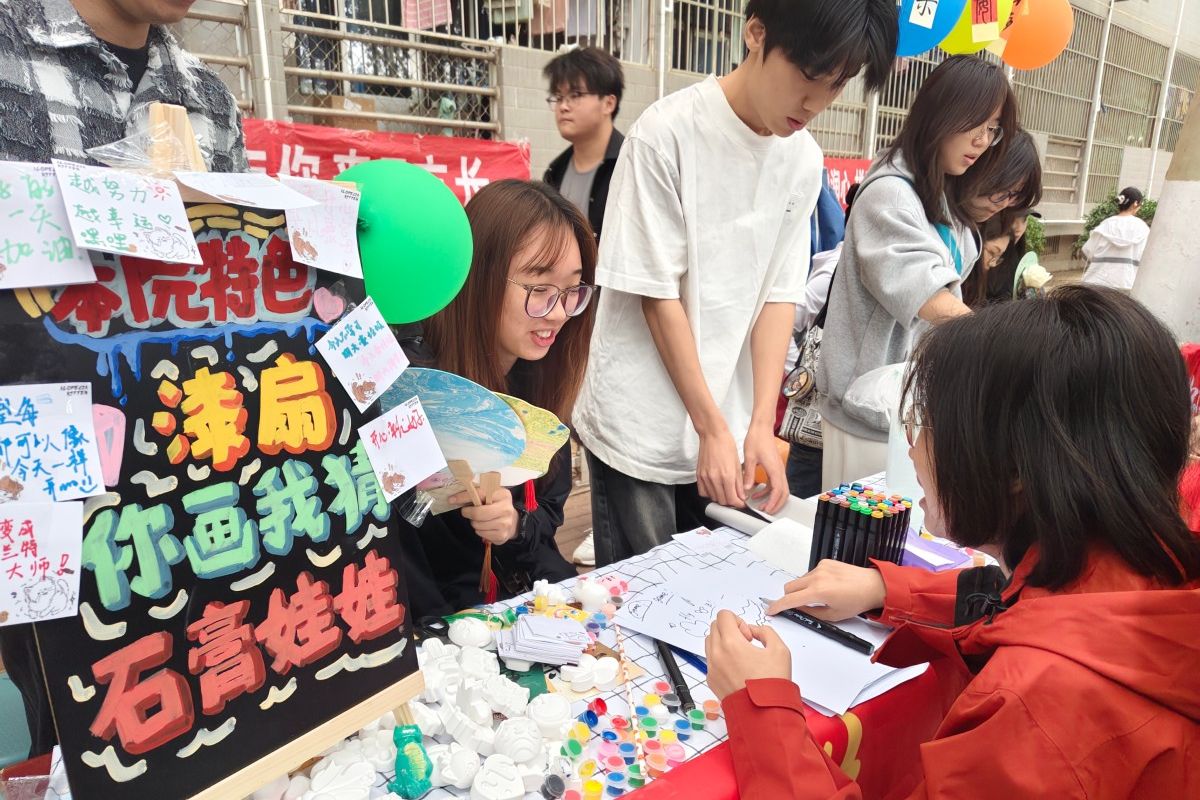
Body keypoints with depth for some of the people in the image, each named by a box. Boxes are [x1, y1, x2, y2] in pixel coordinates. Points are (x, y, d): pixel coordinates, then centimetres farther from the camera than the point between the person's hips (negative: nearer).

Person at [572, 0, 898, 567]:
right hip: (639, 431, -4)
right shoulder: (667, 134, -15)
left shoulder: (804, 161, 1)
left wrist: (759, 425, -6)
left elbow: (780, 295, 2)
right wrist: (713, 428, -12)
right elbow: (657, 294, -14)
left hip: (729, 432, 5)